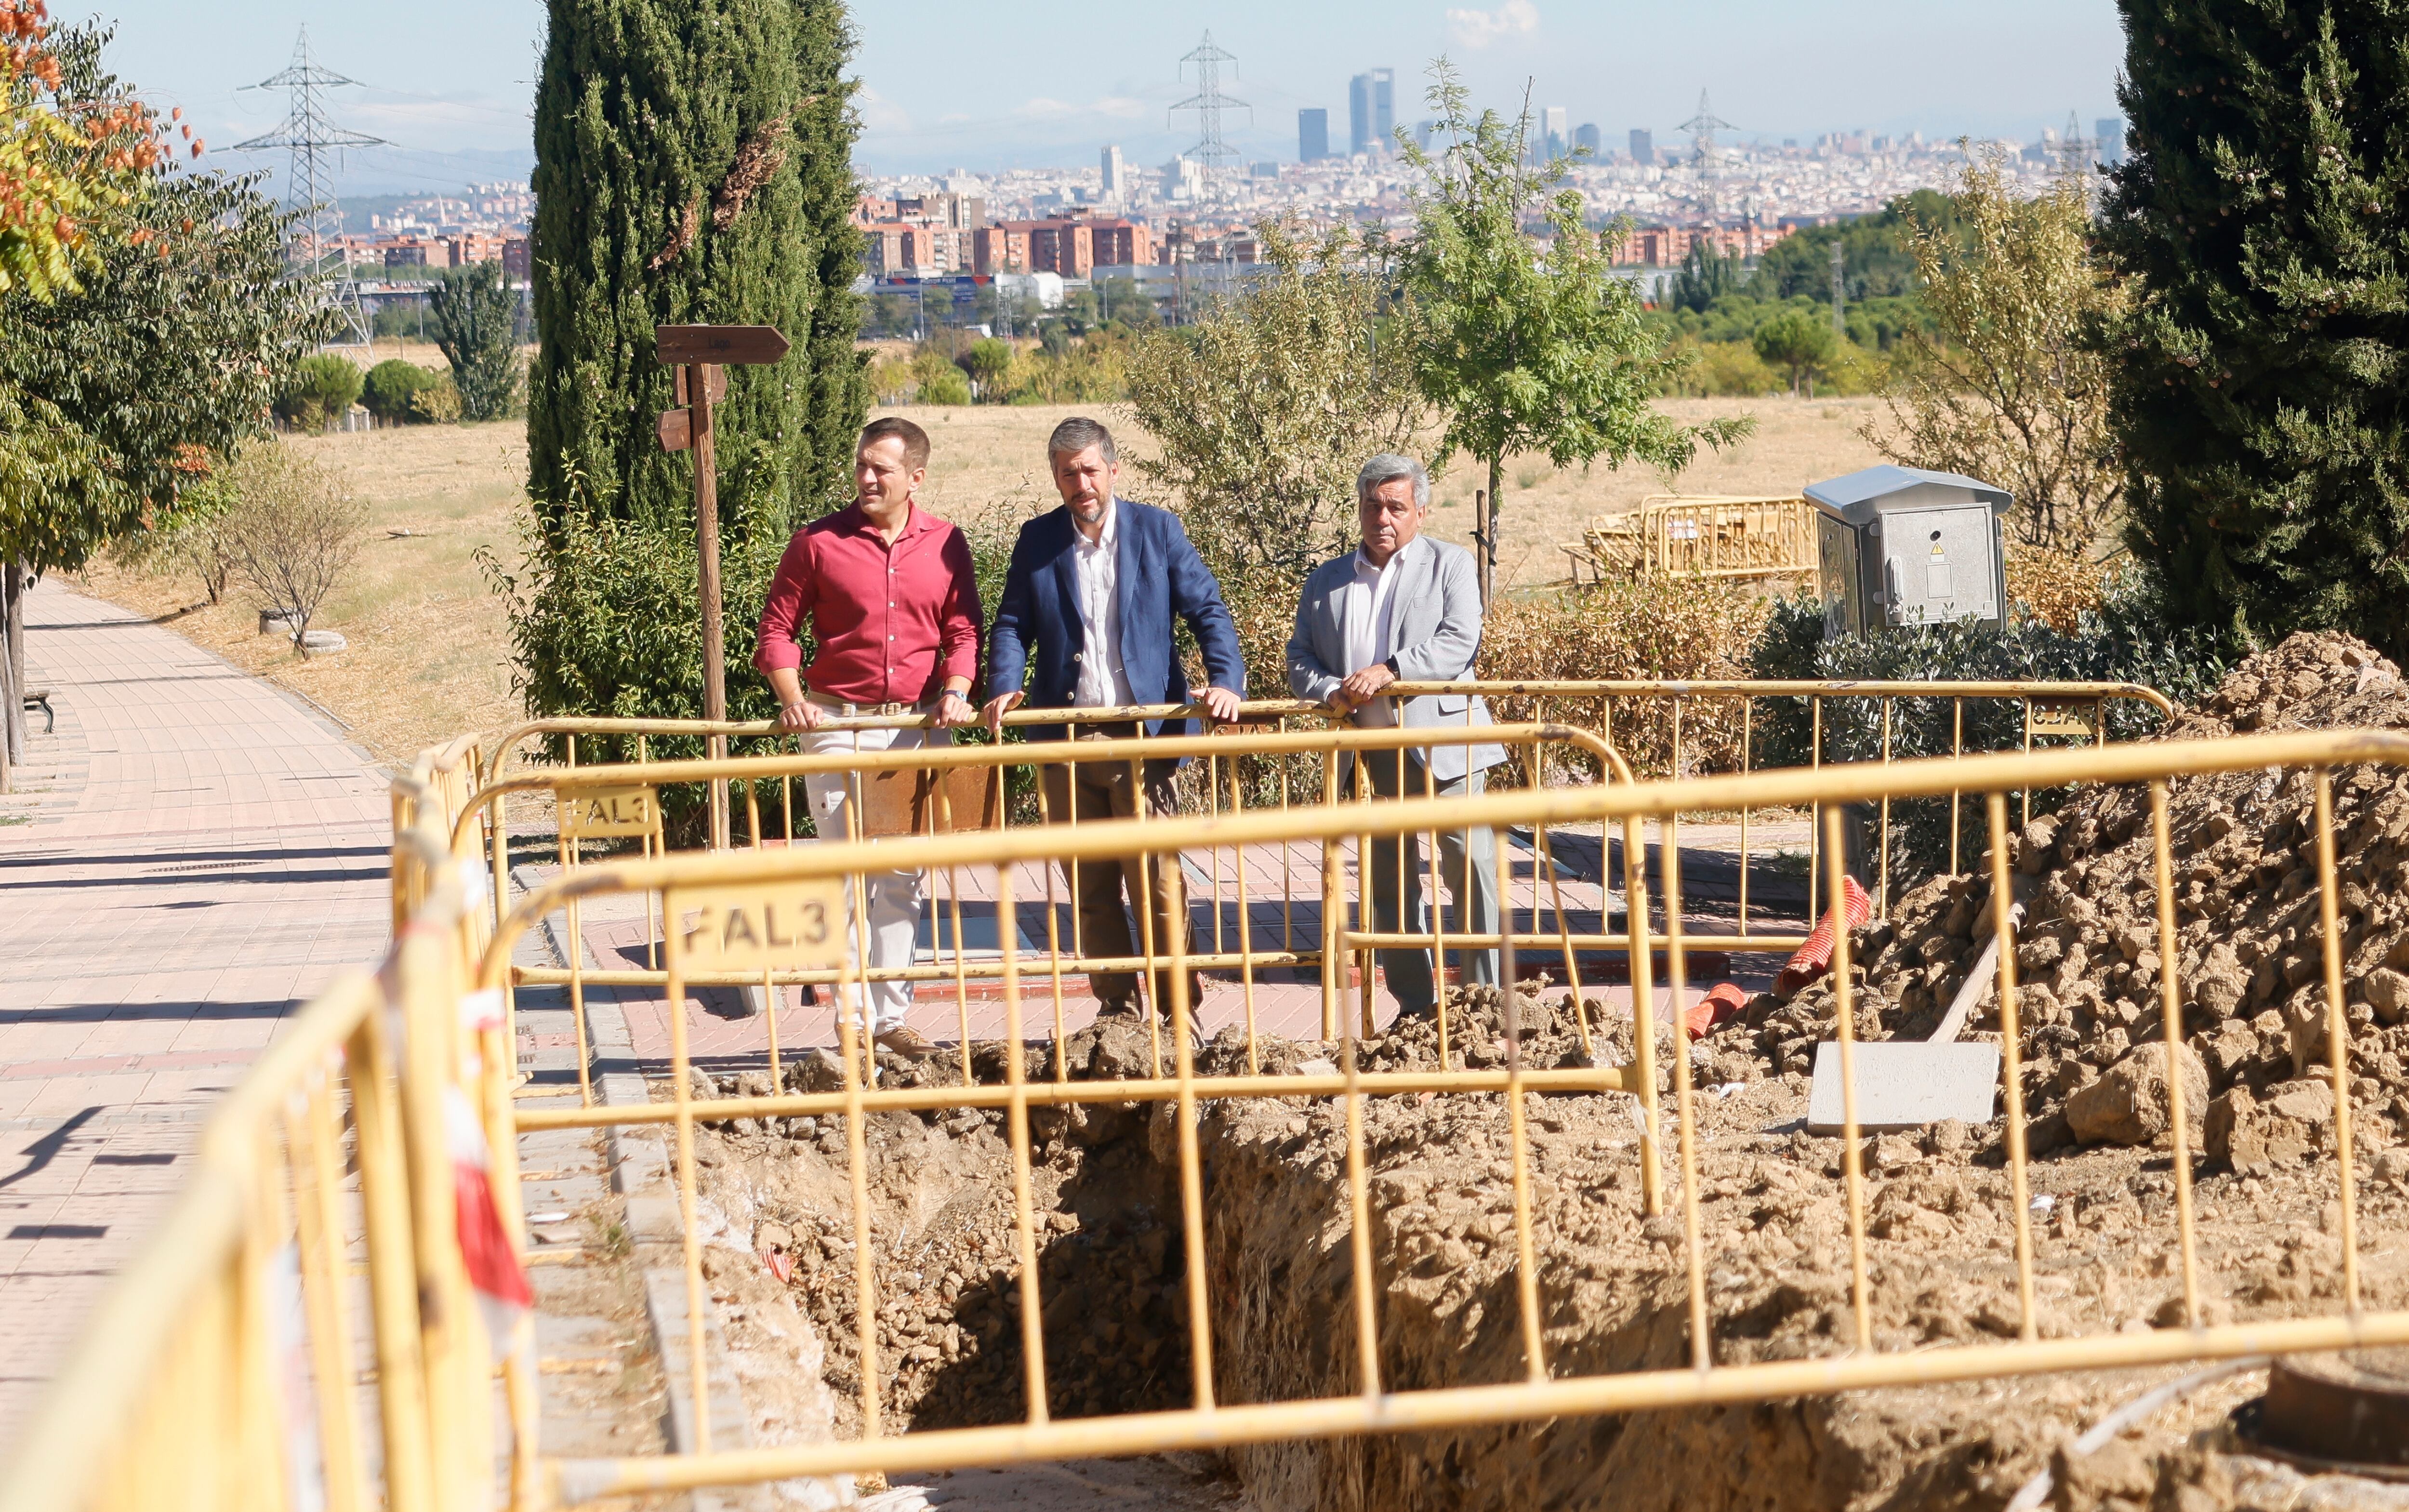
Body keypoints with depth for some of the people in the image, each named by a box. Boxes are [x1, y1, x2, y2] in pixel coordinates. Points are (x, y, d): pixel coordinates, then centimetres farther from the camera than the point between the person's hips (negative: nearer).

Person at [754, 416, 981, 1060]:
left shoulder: (945, 546, 4)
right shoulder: (818, 542, -3)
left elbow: (962, 630, 8)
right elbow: (778, 627, 0)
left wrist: (956, 693, -9)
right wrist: (793, 701, -12)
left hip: (918, 725, 3)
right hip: (839, 726, -3)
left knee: (903, 878, 9)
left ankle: (891, 1015, 17)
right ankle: (855, 1020, 3)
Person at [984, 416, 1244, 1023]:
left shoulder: (1156, 529, 5)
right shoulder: (1038, 540, 10)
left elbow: (1208, 610, 3)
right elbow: (1013, 625, 10)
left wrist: (1226, 679, -13)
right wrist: (1004, 687, -10)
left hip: (1142, 736, -3)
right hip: (1066, 738, 3)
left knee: (1156, 878, -7)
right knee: (1088, 887, 5)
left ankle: (1179, 1007, 1)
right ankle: (1117, 1009, 13)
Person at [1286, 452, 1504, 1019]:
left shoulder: (1450, 564, 5)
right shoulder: (1326, 581, 16)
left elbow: (1459, 642, -9)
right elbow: (1300, 659, 13)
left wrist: (1388, 670, -20)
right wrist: (1331, 691, -9)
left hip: (1441, 747, -4)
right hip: (1371, 755, 4)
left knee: (1472, 872, -8)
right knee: (1390, 883, 7)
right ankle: (1415, 1004, 14)